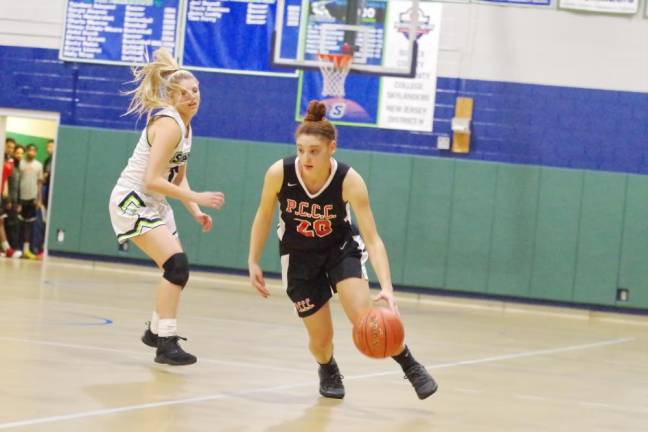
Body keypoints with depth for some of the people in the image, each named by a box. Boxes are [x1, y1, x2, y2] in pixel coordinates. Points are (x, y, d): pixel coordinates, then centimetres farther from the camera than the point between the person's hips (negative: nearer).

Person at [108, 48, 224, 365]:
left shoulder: (185, 126, 9)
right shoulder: (169, 125, -21)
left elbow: (178, 177, 17)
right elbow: (152, 180, -28)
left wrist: (195, 212, 5)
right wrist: (197, 198, -26)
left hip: (155, 204, 10)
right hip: (133, 201, -10)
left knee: (176, 270, 16)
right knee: (177, 265, -21)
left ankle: (156, 331, 37)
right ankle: (166, 343, -20)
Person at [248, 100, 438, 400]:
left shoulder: (350, 181, -28)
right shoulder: (279, 173, -25)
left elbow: (372, 239, -29)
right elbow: (264, 216, -4)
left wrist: (387, 288, -40)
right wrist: (253, 262, -2)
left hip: (341, 248, -1)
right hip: (299, 256, 1)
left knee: (364, 318, -22)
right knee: (321, 337, -1)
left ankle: (410, 366, 1)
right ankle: (328, 371, 36)